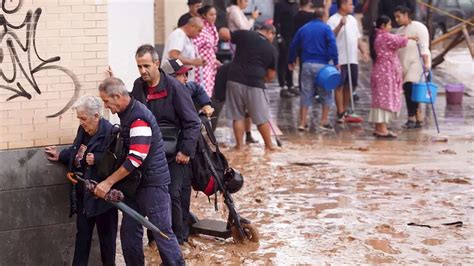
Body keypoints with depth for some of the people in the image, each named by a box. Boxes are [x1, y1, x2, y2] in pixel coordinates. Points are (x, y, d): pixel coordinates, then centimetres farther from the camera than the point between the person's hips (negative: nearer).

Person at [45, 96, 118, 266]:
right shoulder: (83, 130, 5)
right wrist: (60, 156, 10)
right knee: (82, 233, 16)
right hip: (83, 193, 8)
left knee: (106, 234, 8)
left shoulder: (110, 132, -20)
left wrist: (96, 160, -29)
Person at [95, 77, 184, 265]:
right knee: (129, 230, 9)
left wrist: (108, 182, -22)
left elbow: (136, 158, -26)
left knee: (162, 232, -4)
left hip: (153, 182, -9)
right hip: (137, 182, 10)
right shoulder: (127, 113, 10)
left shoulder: (139, 117, -21)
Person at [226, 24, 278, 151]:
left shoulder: (244, 35, 4)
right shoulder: (271, 49, 7)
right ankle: (269, 144, 19)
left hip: (235, 80, 1)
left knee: (237, 116, 11)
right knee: (262, 117, 10)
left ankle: (239, 144, 10)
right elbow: (271, 75, 10)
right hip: (255, 84, -1)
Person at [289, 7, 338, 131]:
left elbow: (293, 45, 16)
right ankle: (324, 122, 5)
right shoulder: (325, 28, -2)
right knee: (326, 93, 8)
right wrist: (336, 62, -14)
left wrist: (291, 61, 27)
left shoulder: (303, 28, 13)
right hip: (322, 65, -4)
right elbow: (332, 45, -14)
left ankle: (302, 123, 6)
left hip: (307, 64, 4)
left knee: (306, 93, 9)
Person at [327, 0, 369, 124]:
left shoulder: (352, 19, 15)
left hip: (353, 59, 8)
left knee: (351, 85, 12)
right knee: (340, 86, -2)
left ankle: (343, 110, 24)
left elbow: (358, 37, 20)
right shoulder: (333, 20, -10)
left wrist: (363, 52, 10)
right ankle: (341, 114, 2)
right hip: (340, 59, -8)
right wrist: (340, 25, -30)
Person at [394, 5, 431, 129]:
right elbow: (397, 49, 19)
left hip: (417, 63, -8)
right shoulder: (400, 30, 18)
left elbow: (424, 47, -12)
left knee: (409, 87, -19)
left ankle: (412, 118, -17)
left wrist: (426, 63, -21)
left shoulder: (418, 27, -5)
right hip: (404, 65, 8)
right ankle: (419, 119, 8)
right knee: (408, 91, 3)